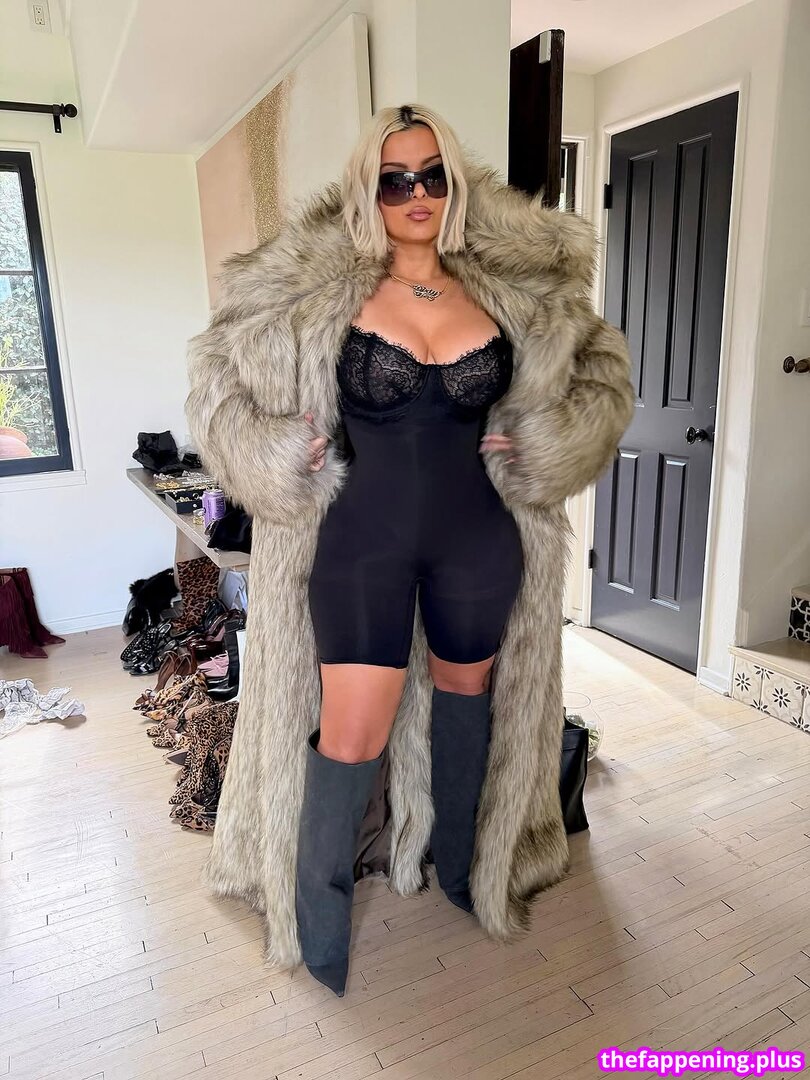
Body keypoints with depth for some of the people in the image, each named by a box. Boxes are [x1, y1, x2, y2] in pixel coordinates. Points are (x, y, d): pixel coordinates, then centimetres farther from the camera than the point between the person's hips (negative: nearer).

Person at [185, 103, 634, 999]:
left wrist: (539, 448, -3)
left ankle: (458, 864, 45)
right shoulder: (321, 291, -5)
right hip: (362, 544, -3)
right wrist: (286, 459, -8)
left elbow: (599, 376, 12)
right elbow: (223, 376, 3)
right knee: (349, 740, -2)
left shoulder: (512, 292, 1)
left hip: (477, 544, 3)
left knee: (465, 697, 19)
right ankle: (318, 912, 26)